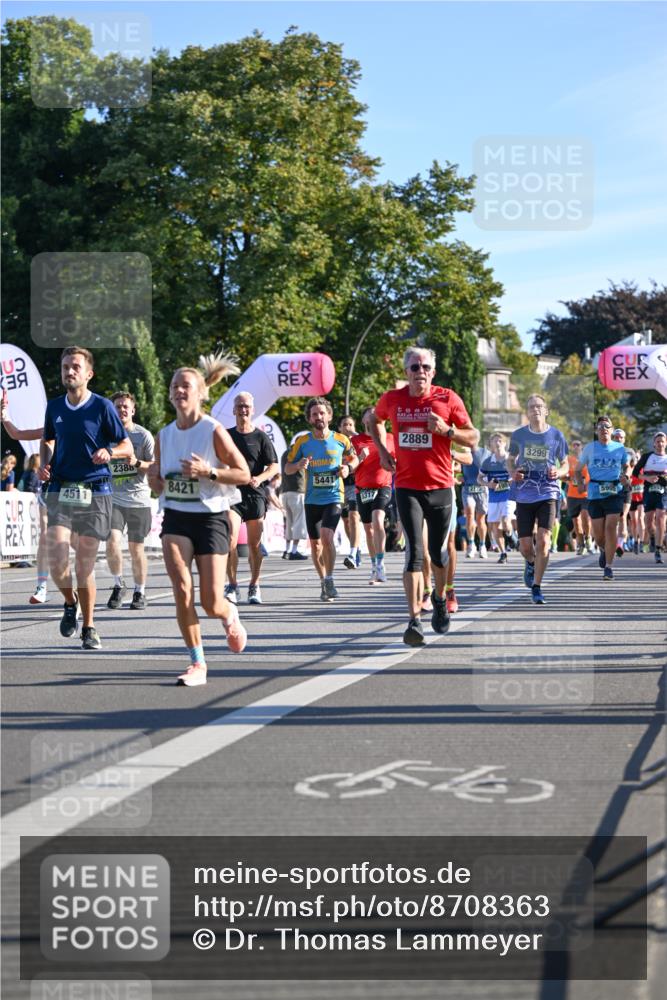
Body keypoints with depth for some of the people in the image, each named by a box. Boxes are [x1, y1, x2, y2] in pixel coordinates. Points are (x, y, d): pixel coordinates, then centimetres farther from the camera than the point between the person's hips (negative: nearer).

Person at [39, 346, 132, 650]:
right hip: (59, 490, 2)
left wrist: (109, 452, -20)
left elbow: (127, 447, 2)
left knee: (85, 566, 0)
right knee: (57, 563, -13)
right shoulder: (53, 407, 9)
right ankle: (70, 602, 18)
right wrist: (43, 465, 6)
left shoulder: (102, 406, -2)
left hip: (95, 492, -2)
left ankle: (88, 628, 15)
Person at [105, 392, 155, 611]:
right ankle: (118, 585, 6)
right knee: (112, 542, -16)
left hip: (139, 499, -1)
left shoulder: (143, 435, -1)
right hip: (113, 497, 1)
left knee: (136, 548, 4)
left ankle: (140, 592, 20)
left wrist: (137, 463, -17)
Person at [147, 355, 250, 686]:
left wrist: (208, 471, -20)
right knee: (182, 590, -15)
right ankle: (197, 664, -4)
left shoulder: (214, 431, -8)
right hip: (175, 518, 4)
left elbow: (244, 474, -7)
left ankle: (231, 616, 34)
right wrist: (155, 479, -6)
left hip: (211, 517, -3)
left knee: (211, 602, -5)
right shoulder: (164, 435, 7)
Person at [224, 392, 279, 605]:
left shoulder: (261, 437, 4)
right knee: (230, 541, -15)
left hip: (255, 494, 0)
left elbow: (274, 466, 1)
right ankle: (232, 585, -6)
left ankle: (254, 586, 17)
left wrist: (260, 478, -16)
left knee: (255, 544, 4)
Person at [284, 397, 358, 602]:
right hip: (312, 499, 3)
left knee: (327, 535, -22)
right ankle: (323, 581, 26)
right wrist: (298, 465, -17)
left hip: (334, 497, -2)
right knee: (315, 543, 8)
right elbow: (287, 468, 5)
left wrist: (348, 467, -7)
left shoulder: (341, 440, -1)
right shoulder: (302, 441, 0)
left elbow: (354, 458, 15)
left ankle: (329, 579, -9)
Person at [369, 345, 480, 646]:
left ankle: (440, 600, 39)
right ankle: (414, 620, -16)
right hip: (407, 487, 0)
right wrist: (382, 451, 9)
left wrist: (446, 430, -17)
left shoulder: (448, 399, -4)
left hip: (440, 487, 0)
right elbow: (374, 420, 24)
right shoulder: (392, 399, 1)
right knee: (414, 552, -12)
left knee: (438, 552, 10)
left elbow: (473, 438, 1)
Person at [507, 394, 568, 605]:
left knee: (543, 539, -16)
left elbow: (565, 465, 11)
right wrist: (513, 473, -6)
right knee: (525, 545, 2)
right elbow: (510, 459, 16)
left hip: (547, 492, -1)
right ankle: (531, 563, 40)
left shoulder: (556, 435, 3)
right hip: (524, 494, 1)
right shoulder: (518, 435, 4)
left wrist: (558, 472, -12)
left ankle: (536, 588, -6)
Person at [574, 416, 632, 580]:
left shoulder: (619, 448, 8)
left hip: (614, 492, -1)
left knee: (611, 527, -15)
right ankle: (603, 550, 37)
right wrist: (580, 482, -6)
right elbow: (577, 469, 13)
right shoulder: (590, 448, 7)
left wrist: (626, 476, 2)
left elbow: (627, 466, 24)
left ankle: (608, 566, -8)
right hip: (595, 493, 1)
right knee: (598, 532, 1)